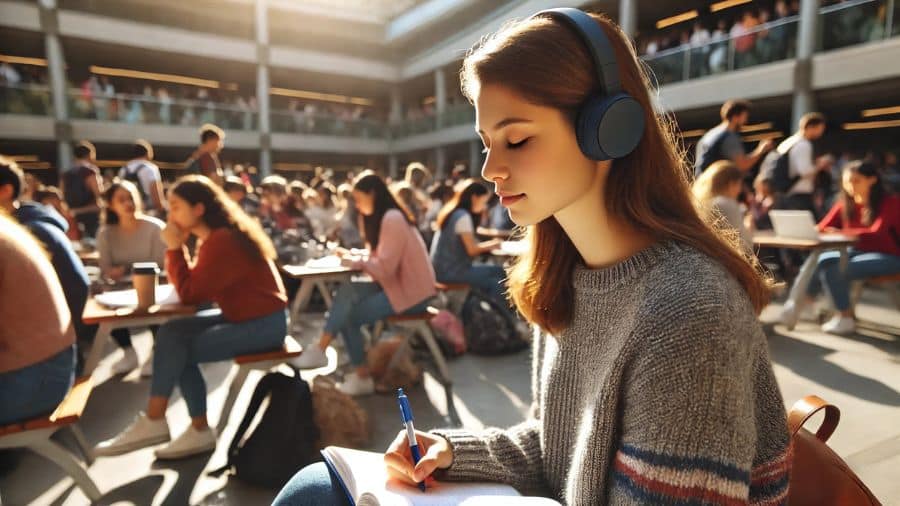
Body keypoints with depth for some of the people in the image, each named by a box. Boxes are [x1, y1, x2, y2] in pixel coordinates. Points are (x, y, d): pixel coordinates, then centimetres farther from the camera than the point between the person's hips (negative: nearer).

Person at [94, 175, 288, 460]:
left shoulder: (222, 241, -20)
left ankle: (153, 424, 8)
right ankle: (199, 429, 2)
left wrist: (175, 247, -11)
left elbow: (190, 294, -16)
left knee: (176, 345, -13)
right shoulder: (215, 236, 10)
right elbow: (195, 285, 7)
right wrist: (178, 247, -2)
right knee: (172, 334, -1)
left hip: (262, 323, -10)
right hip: (242, 316, 10)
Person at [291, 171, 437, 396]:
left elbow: (384, 268, -24)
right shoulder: (385, 217, 13)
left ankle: (363, 377, 4)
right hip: (398, 283, 8)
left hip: (411, 291, -8)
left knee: (349, 316, -9)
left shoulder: (392, 219, -19)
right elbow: (381, 259, 14)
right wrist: (352, 256, -1)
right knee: (347, 291, -10)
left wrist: (354, 260, -10)